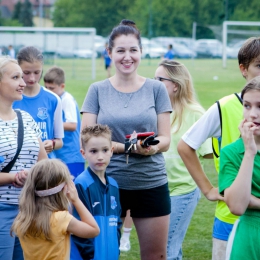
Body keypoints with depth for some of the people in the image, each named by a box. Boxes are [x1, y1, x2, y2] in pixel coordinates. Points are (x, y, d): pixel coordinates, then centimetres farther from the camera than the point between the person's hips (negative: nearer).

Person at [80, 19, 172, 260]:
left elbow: (166, 139, 2)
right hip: (109, 183, 0)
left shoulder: (156, 89, 2)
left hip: (152, 184, 0)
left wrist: (152, 147, -22)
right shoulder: (98, 91, 2)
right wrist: (129, 147, -18)